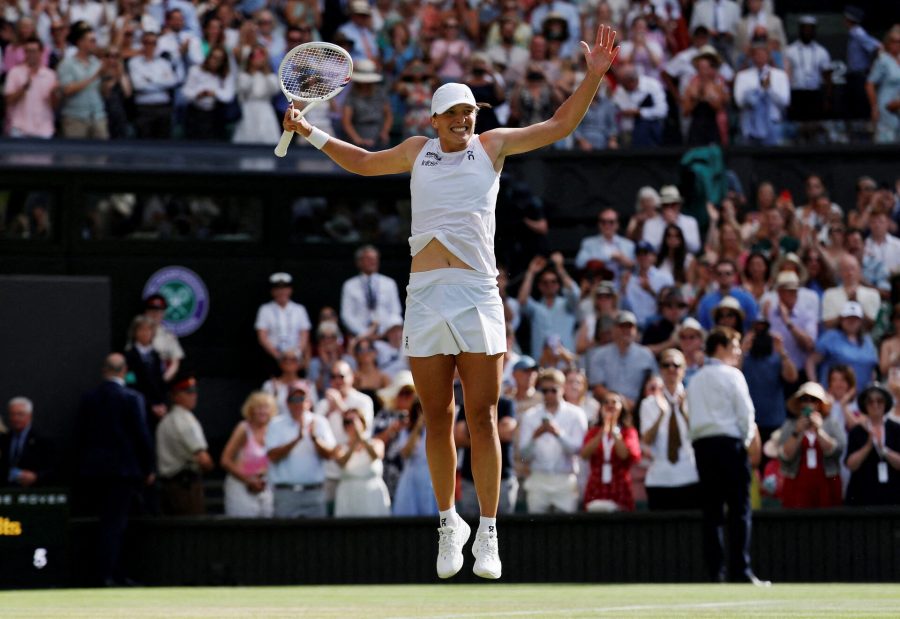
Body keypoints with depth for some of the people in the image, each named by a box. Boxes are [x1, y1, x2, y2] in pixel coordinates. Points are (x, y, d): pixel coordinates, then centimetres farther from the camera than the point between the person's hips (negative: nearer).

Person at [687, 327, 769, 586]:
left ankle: (715, 571, 0)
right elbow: (745, 412, -7)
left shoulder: (695, 380, 15)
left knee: (711, 509, 5)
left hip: (701, 444, 6)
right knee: (739, 508, -5)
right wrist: (747, 439, 7)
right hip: (729, 443, -6)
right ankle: (740, 569, -12)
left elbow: (692, 416, 11)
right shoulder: (731, 375, -3)